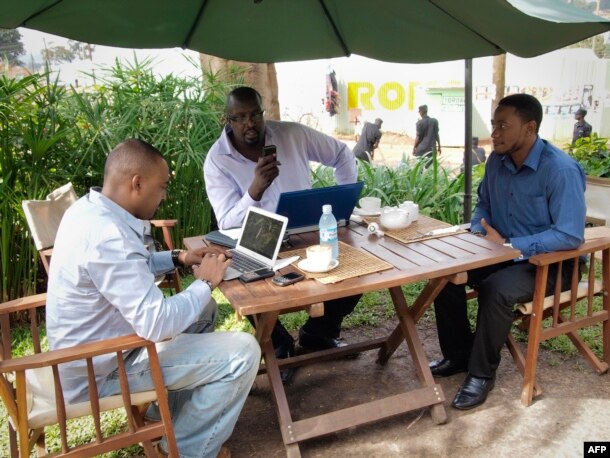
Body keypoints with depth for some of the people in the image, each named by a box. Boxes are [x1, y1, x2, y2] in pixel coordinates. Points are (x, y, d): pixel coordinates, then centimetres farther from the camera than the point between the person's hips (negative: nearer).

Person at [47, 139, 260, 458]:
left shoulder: (90, 208, 0)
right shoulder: (106, 236, -31)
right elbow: (157, 324, -32)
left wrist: (179, 258, 7)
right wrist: (205, 283, -16)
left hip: (92, 347, 10)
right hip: (101, 370, -10)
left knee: (203, 310, 22)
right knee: (242, 352, -14)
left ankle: (172, 412, 30)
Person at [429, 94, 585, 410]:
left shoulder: (561, 169, -23)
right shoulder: (496, 161, 0)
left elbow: (570, 235, -28)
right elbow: (483, 204, 16)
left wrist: (509, 245, -28)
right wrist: (478, 233, -5)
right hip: (503, 252, 7)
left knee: (496, 290, -34)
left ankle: (482, 373, -12)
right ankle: (458, 355, 5)